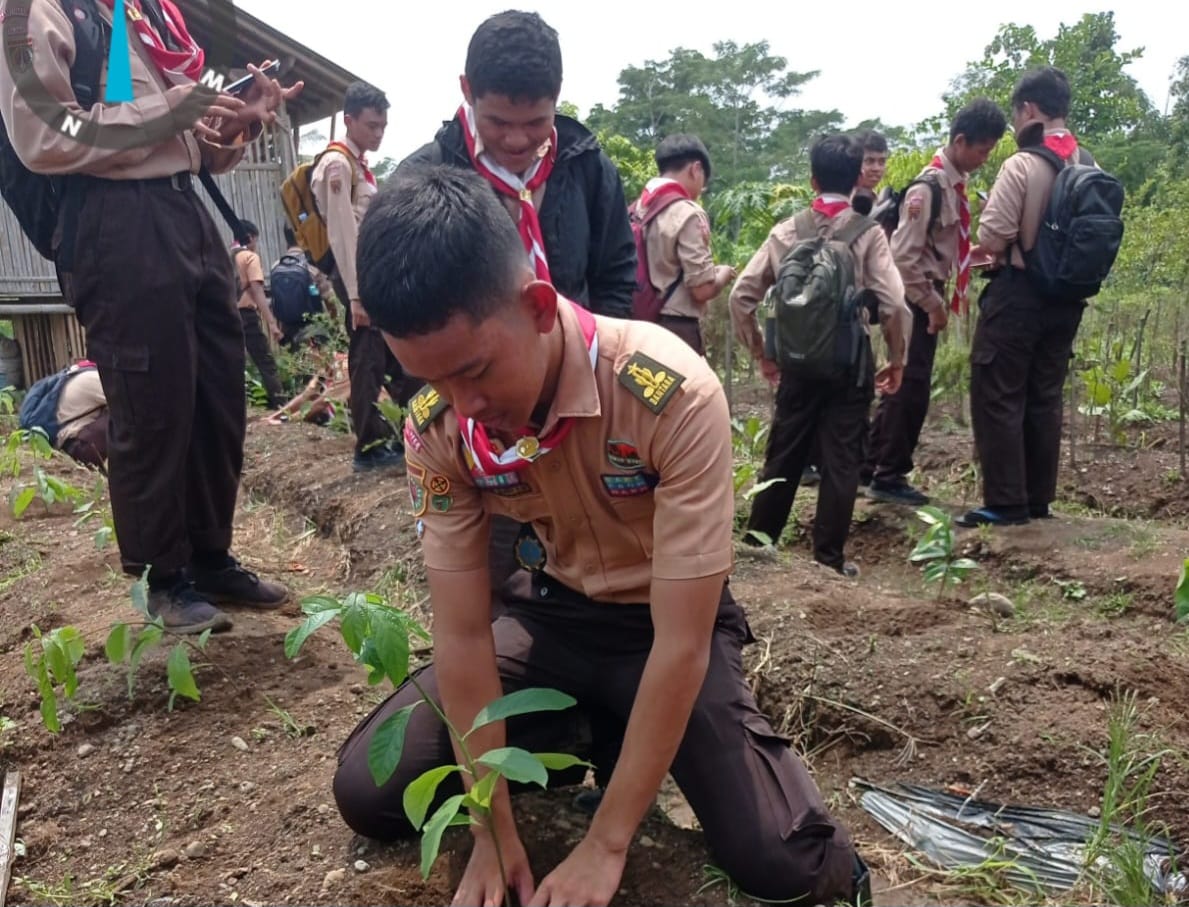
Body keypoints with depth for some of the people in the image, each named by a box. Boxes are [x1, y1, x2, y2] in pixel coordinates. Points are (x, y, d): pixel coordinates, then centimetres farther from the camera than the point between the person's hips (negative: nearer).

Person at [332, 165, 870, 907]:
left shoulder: (674, 395, -33)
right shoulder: (437, 428, -19)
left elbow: (680, 645, -29)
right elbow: (462, 634, -14)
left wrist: (605, 846, -26)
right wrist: (495, 831, -15)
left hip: (670, 624, -2)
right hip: (549, 612, 3)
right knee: (368, 792, -8)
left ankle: (611, 733, 8)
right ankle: (577, 736, 10)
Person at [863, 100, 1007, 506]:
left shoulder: (955, 183, 10)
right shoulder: (929, 187, -17)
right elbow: (904, 256, -21)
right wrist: (933, 303, -16)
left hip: (928, 297, 9)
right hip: (915, 300, -9)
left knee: (905, 385, 12)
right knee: (911, 387, -4)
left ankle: (873, 469, 22)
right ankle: (888, 477, 7)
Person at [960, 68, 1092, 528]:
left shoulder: (1023, 163, -14)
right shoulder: (1089, 167, 7)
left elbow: (993, 233, -17)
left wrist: (996, 252, 6)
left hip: (1019, 293, -7)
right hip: (1065, 296, 7)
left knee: (997, 397, 0)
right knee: (1044, 399, 13)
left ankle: (1005, 503, 1)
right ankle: (1038, 500, 19)